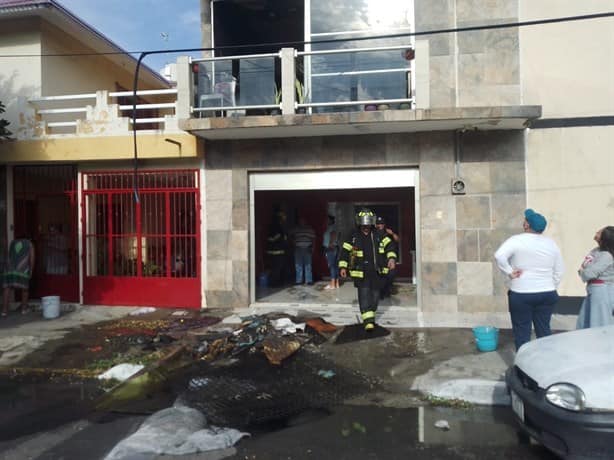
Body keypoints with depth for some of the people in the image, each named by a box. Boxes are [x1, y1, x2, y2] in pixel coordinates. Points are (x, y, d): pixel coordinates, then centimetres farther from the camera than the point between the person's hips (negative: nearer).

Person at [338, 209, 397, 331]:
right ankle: (368, 320, -11)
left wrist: (392, 258, -19)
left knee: (375, 294, 10)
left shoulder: (378, 236, 4)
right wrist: (343, 267, -2)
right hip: (361, 272, -2)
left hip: (376, 271, 3)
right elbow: (344, 251, 3)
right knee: (364, 294, -10)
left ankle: (371, 316, 30)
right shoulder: (353, 237, 0)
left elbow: (390, 246, -1)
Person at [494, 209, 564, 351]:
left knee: (522, 331, 5)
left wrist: (509, 272, -16)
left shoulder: (516, 240, -11)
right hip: (547, 294, 5)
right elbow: (558, 272, 11)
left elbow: (499, 256, -27)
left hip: (521, 294, -4)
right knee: (544, 329, 14)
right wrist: (551, 288, 19)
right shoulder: (551, 243, 6)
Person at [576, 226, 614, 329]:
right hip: (593, 290, 9)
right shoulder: (597, 250, 6)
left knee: (599, 325, 1)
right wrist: (583, 271, -10)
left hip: (602, 291, -9)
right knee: (585, 322, 17)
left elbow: (589, 273, -24)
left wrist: (582, 271, -3)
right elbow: (584, 267, 13)